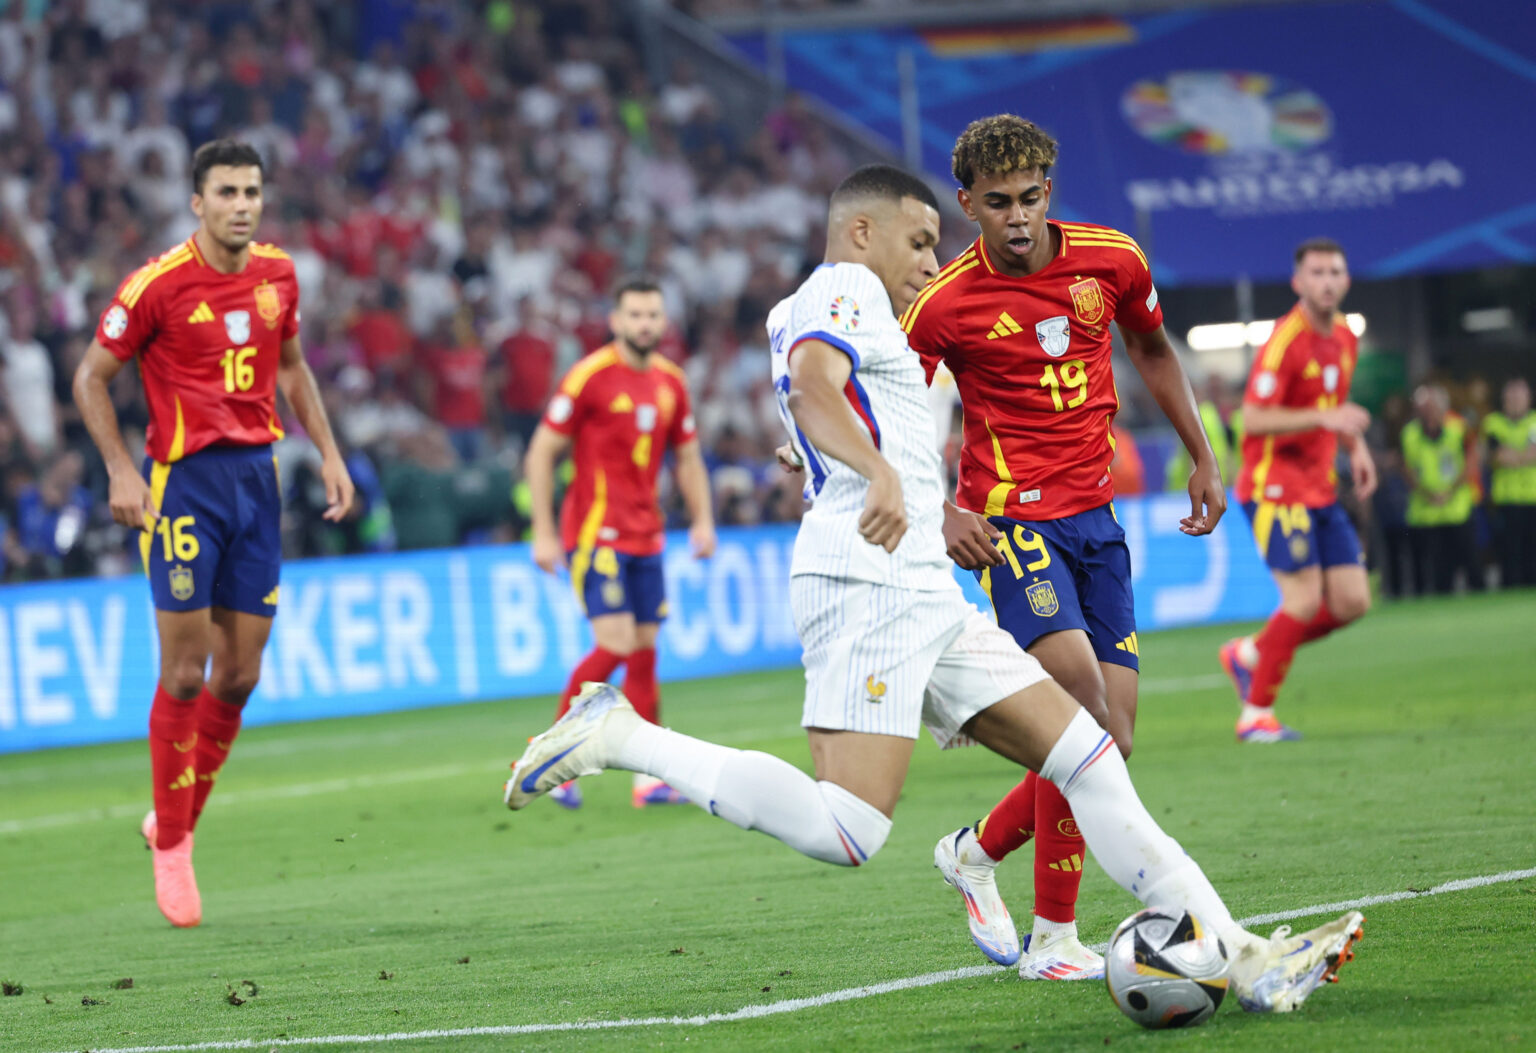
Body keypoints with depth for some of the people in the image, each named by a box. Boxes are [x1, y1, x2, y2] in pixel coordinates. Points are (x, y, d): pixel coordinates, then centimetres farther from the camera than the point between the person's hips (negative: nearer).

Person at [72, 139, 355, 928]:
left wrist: (328, 452, 12)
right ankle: (170, 845, 7)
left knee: (240, 675, 5)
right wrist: (121, 471, -13)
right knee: (185, 672, -5)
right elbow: (91, 377, -3)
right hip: (185, 478, -5)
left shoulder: (277, 274, 6)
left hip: (257, 476, 5)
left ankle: (176, 817, 24)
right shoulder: (158, 284, -11)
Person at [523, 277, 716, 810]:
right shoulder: (590, 376, -8)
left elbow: (687, 457, 21)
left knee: (645, 651, 2)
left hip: (646, 536, 6)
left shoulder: (671, 381, 10)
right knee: (615, 645, -15)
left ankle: (651, 778, 3)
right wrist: (543, 532, -10)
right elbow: (541, 453, -6)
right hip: (596, 532, -6)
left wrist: (702, 520, 7)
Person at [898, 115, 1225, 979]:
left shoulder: (1113, 260, 0)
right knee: (1084, 704, -24)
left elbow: (1152, 349, 21)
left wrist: (1204, 456, 20)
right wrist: (941, 516, -13)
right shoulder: (944, 305, -10)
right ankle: (1054, 936, -14)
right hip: (1012, 519, -5)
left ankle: (978, 851, 25)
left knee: (1112, 743, 0)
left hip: (1097, 518, 5)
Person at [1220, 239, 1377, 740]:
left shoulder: (1344, 338, 10)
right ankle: (1256, 714, -1)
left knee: (1352, 601, 2)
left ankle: (1249, 654, 20)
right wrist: (1324, 418, -30)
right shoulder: (1286, 341, -16)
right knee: (1305, 599, -14)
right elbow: (1253, 419, -22)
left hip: (1321, 488, 8)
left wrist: (1357, 447, 9)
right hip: (1276, 487, -8)